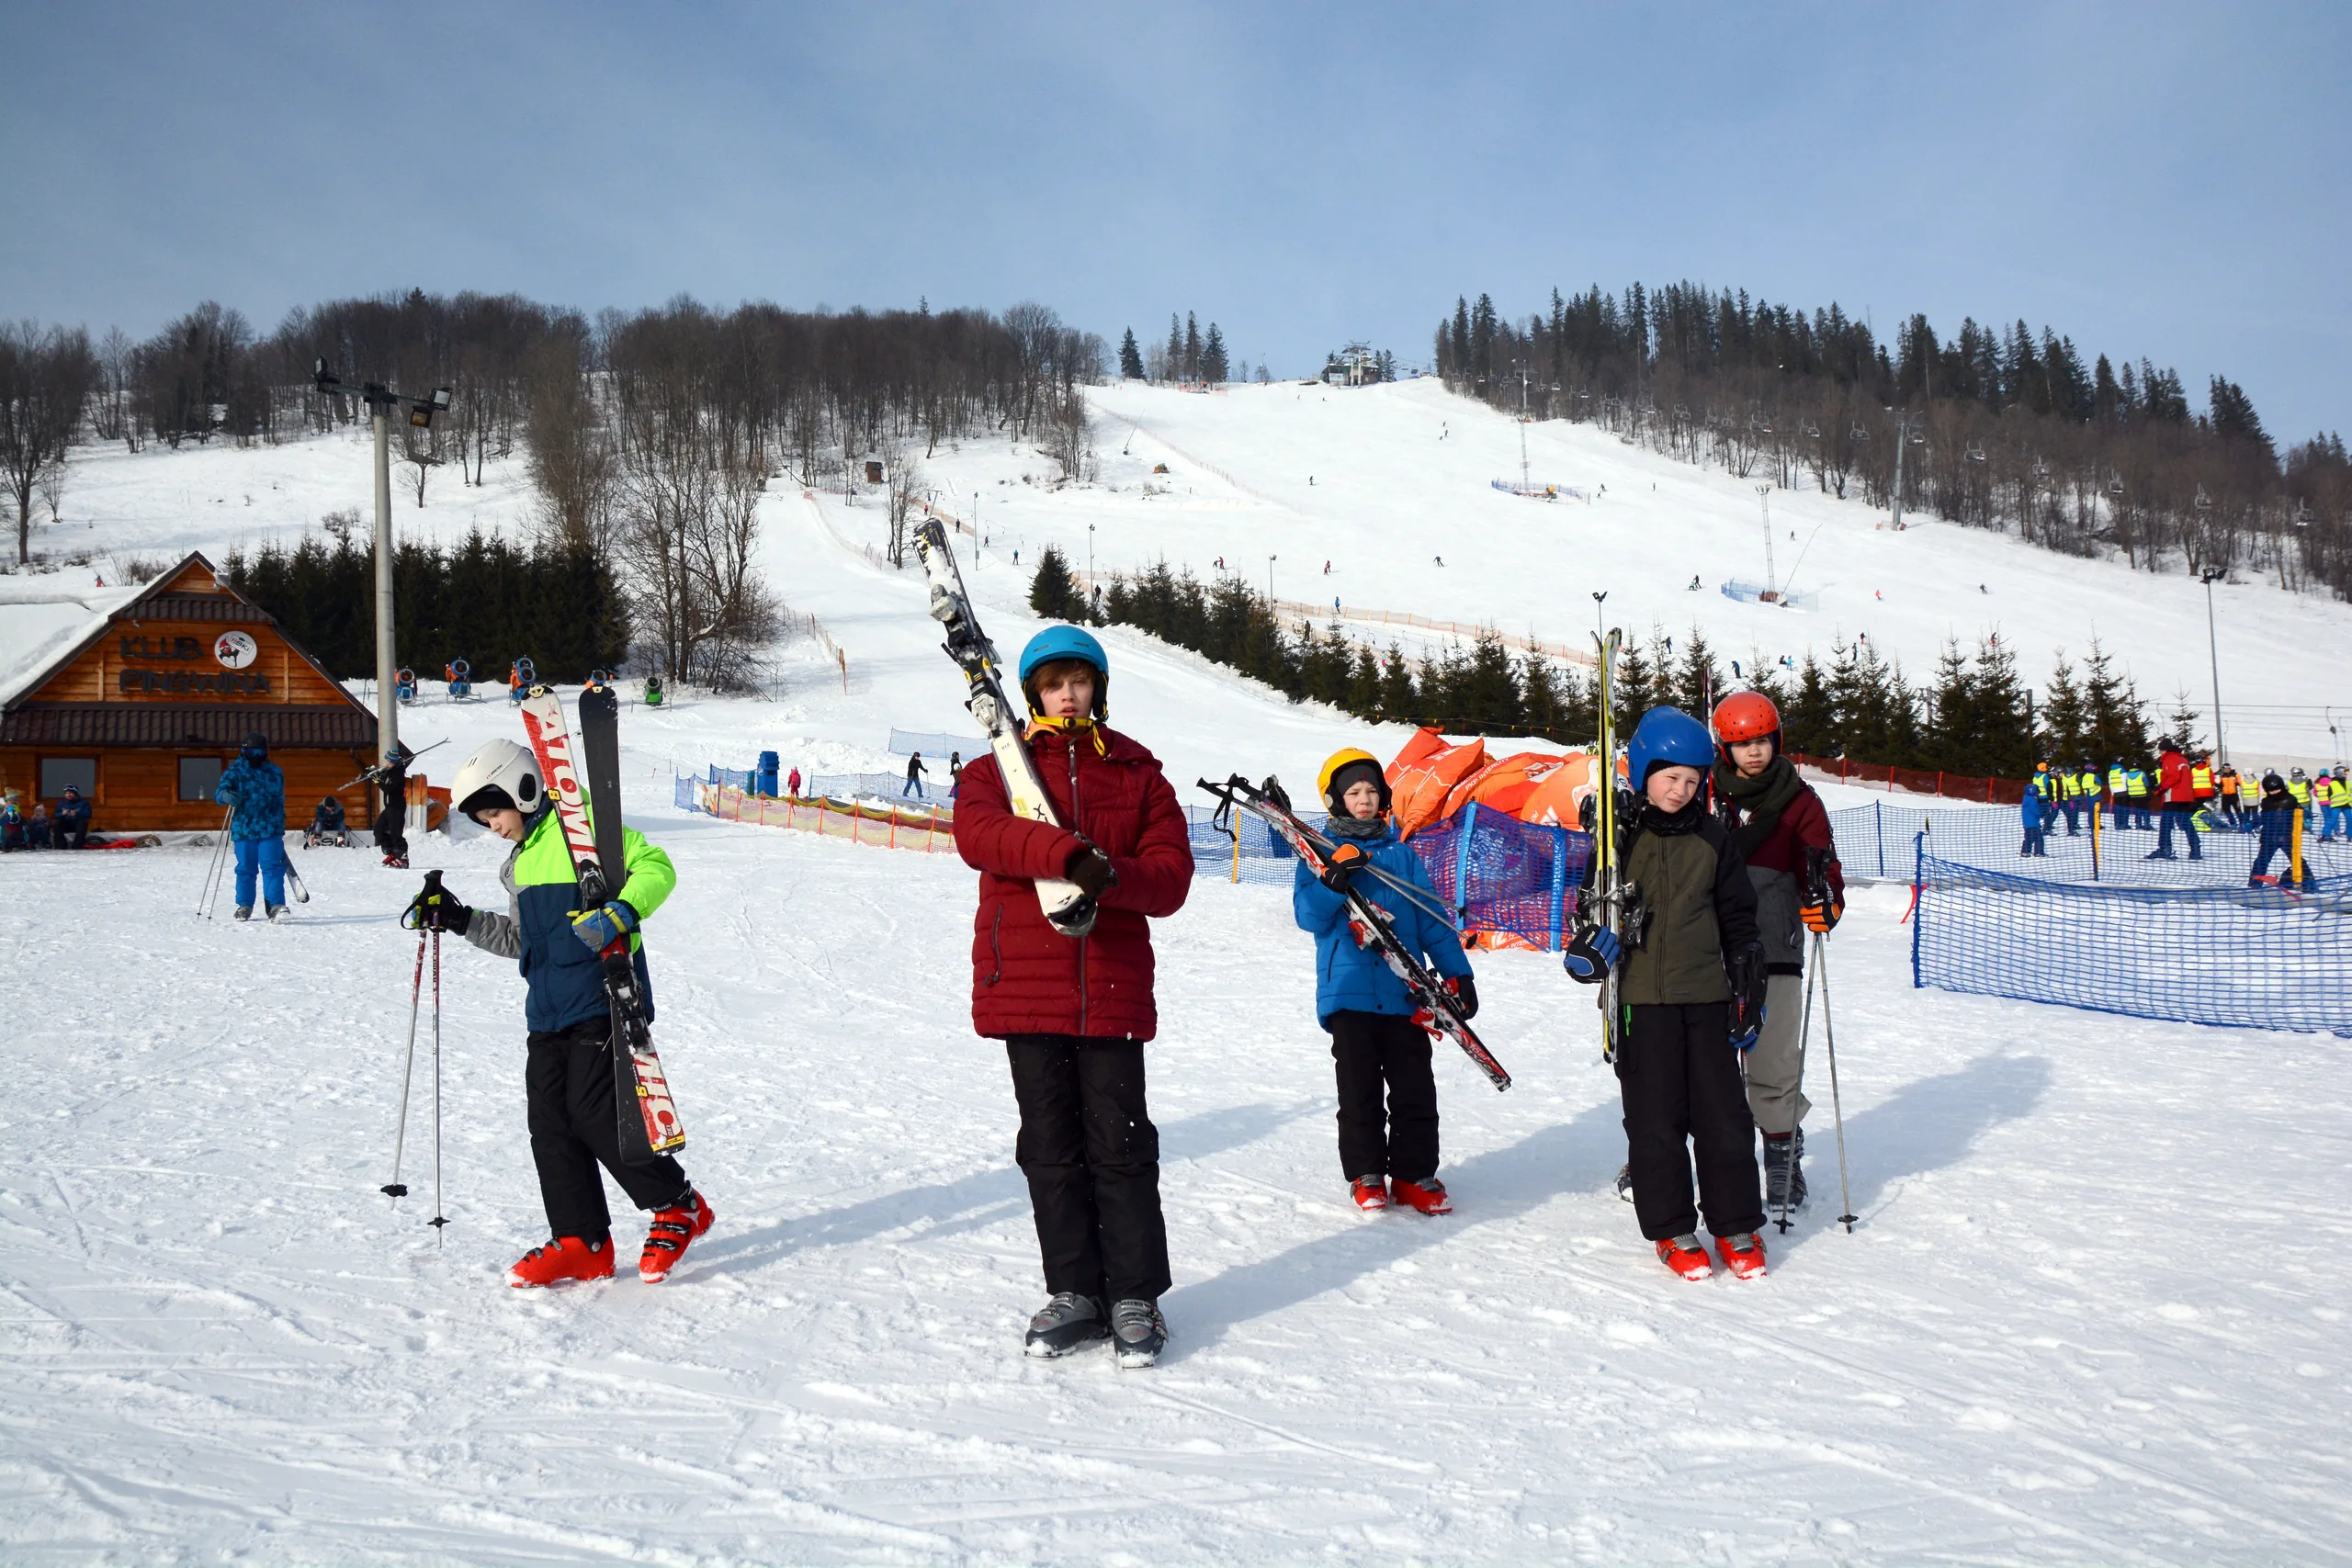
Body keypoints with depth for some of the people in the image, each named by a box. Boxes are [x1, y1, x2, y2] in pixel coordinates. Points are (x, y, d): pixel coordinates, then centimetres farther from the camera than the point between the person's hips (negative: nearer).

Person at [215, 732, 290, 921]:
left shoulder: (275, 772, 13)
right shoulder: (234, 772, 3)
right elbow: (220, 790, -12)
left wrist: (280, 823, 26)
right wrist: (227, 795, -36)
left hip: (270, 830, 1)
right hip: (243, 830, -1)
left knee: (273, 867, -9)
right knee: (245, 869, 5)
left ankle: (276, 905, -13)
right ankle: (244, 906, 16)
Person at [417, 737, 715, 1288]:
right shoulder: (519, 865, 21)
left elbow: (656, 868, -15)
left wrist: (622, 912, -31)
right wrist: (457, 919, 20)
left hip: (602, 999, -9)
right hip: (547, 1011, 9)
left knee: (595, 1113, -11)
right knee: (549, 1120, 3)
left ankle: (680, 1207, 6)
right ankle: (581, 1242, 11)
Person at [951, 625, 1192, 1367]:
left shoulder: (1137, 774, 12)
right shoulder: (999, 768, 11)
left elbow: (1171, 877, 3)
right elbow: (976, 832, -12)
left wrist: (1110, 876, -19)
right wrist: (1067, 852, -27)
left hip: (1112, 989, 0)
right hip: (1025, 985, 1)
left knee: (1119, 1143, 0)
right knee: (1051, 1146, 7)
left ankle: (1136, 1297, 9)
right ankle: (1074, 1291, 17)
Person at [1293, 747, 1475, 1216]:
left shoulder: (1401, 853, 12)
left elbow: (1431, 918, 12)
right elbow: (1308, 915, -6)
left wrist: (1457, 972, 6)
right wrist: (1333, 881, -24)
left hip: (1404, 990, 2)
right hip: (1349, 991, -2)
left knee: (1415, 1090, 2)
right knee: (1359, 1090, 3)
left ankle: (1414, 1174, 12)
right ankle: (1366, 1175, 13)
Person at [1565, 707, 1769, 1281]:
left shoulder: (1713, 838, 7)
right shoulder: (1621, 834, 1)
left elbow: (1739, 919, 13)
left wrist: (1749, 994, 8)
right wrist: (1593, 942, -16)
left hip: (1706, 996, 2)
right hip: (1640, 997, -2)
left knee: (1723, 1114, 4)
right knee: (1655, 1118, 2)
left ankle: (1737, 1224, 19)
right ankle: (1670, 1229, 15)